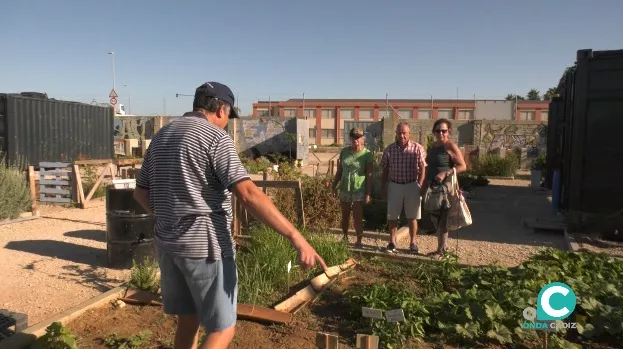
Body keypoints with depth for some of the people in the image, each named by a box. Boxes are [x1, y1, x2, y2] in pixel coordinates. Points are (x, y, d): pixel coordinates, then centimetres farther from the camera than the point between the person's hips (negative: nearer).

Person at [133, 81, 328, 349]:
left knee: (188, 320, 20)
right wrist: (296, 237, -25)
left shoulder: (160, 137, 12)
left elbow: (141, 192, 17)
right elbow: (249, 195, -24)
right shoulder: (215, 137, -12)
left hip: (167, 244, 8)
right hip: (205, 246, -8)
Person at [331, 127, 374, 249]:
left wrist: (368, 193, -12)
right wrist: (334, 185, 9)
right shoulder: (344, 151, 3)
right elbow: (339, 171, 10)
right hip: (344, 189, 4)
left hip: (359, 190, -4)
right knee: (345, 216, 14)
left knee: (357, 217, -2)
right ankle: (345, 238, 30)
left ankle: (359, 242, 9)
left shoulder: (367, 154, -8)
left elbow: (369, 175, -8)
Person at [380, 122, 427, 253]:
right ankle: (392, 242, 20)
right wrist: (384, 188, 4)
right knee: (392, 216, 7)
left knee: (412, 217, 8)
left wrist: (420, 185, -8)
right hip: (394, 186, 1)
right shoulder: (389, 149, 0)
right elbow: (385, 170, 5)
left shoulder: (417, 148, -4)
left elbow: (422, 168, -1)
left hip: (412, 186, -1)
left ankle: (413, 242, 22)